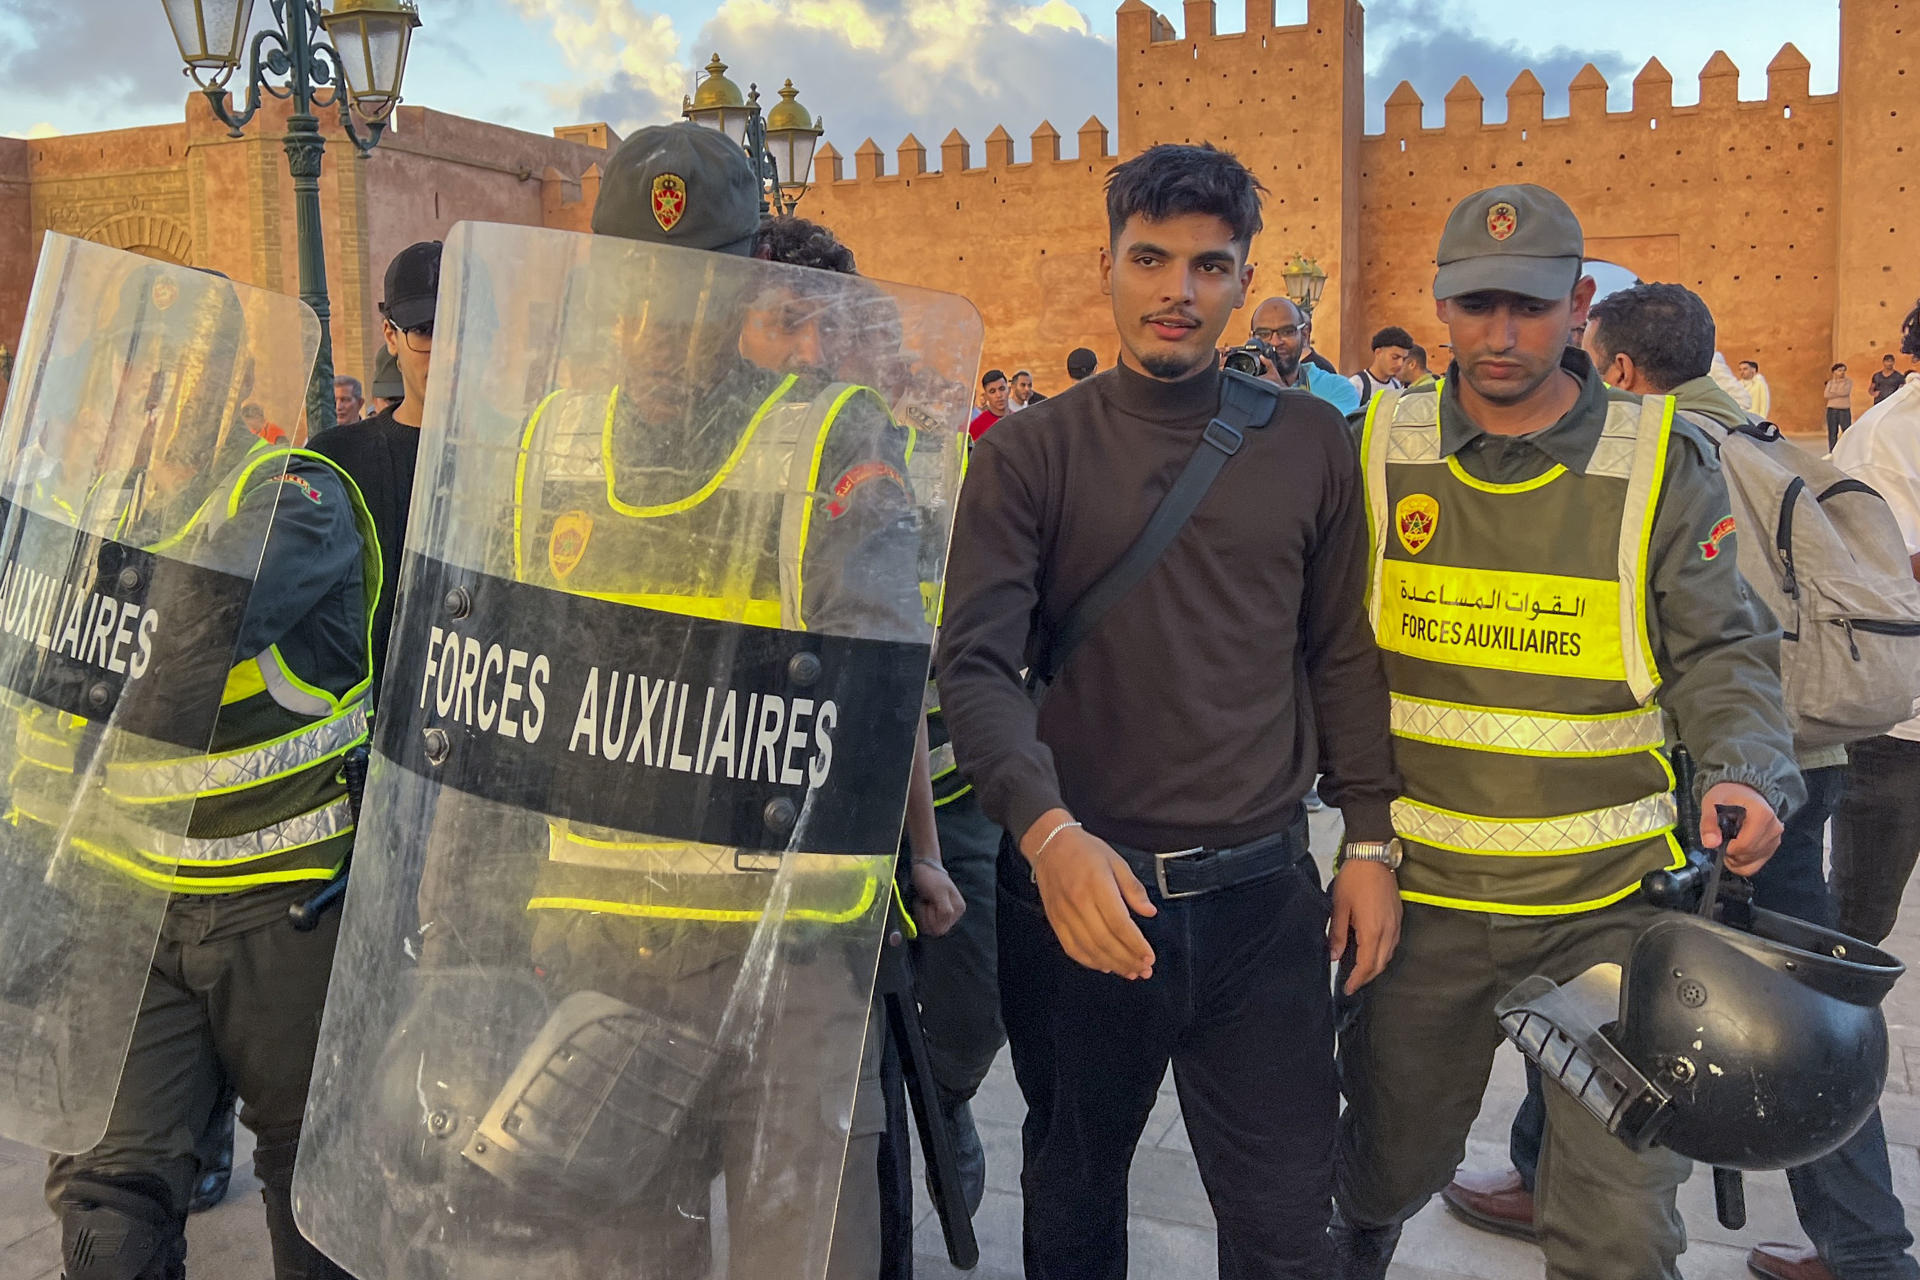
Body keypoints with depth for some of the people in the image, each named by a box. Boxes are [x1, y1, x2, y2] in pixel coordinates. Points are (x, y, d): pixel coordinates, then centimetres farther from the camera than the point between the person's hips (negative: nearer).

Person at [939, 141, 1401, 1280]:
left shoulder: (1309, 444, 4)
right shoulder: (1029, 455, -3)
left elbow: (1343, 653, 9)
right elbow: (977, 665, -13)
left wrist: (1370, 841, 5)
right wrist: (1048, 831, -28)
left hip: (1263, 890, 1)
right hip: (1080, 886, 0)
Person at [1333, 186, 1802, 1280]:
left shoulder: (1664, 463, -2)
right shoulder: (1378, 451, -1)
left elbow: (1721, 653, 0)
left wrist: (1750, 774, -17)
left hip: (1611, 900, 0)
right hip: (1426, 892, 1)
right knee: (1393, 1163, 19)